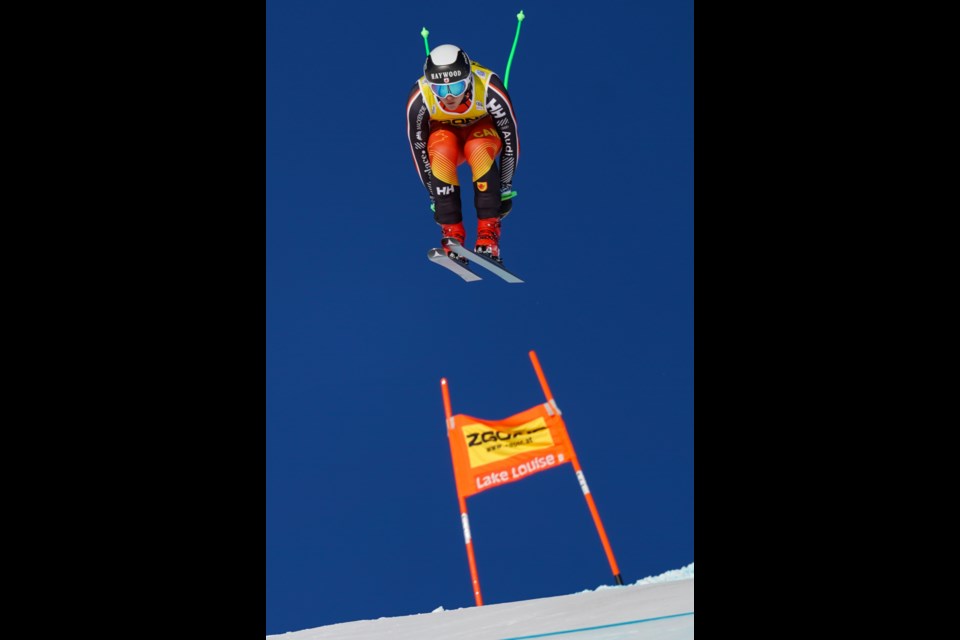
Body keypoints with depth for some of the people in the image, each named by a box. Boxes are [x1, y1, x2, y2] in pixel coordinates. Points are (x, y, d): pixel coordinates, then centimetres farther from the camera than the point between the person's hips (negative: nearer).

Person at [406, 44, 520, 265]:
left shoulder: (490, 90, -34)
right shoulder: (418, 99, -31)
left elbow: (510, 138, -21)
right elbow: (419, 148, -18)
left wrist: (506, 188, -15)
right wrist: (434, 196, -14)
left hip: (484, 128, -1)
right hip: (444, 132, 1)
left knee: (478, 150, -36)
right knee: (442, 153, -34)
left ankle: (489, 235, -31)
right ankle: (452, 236, -27)